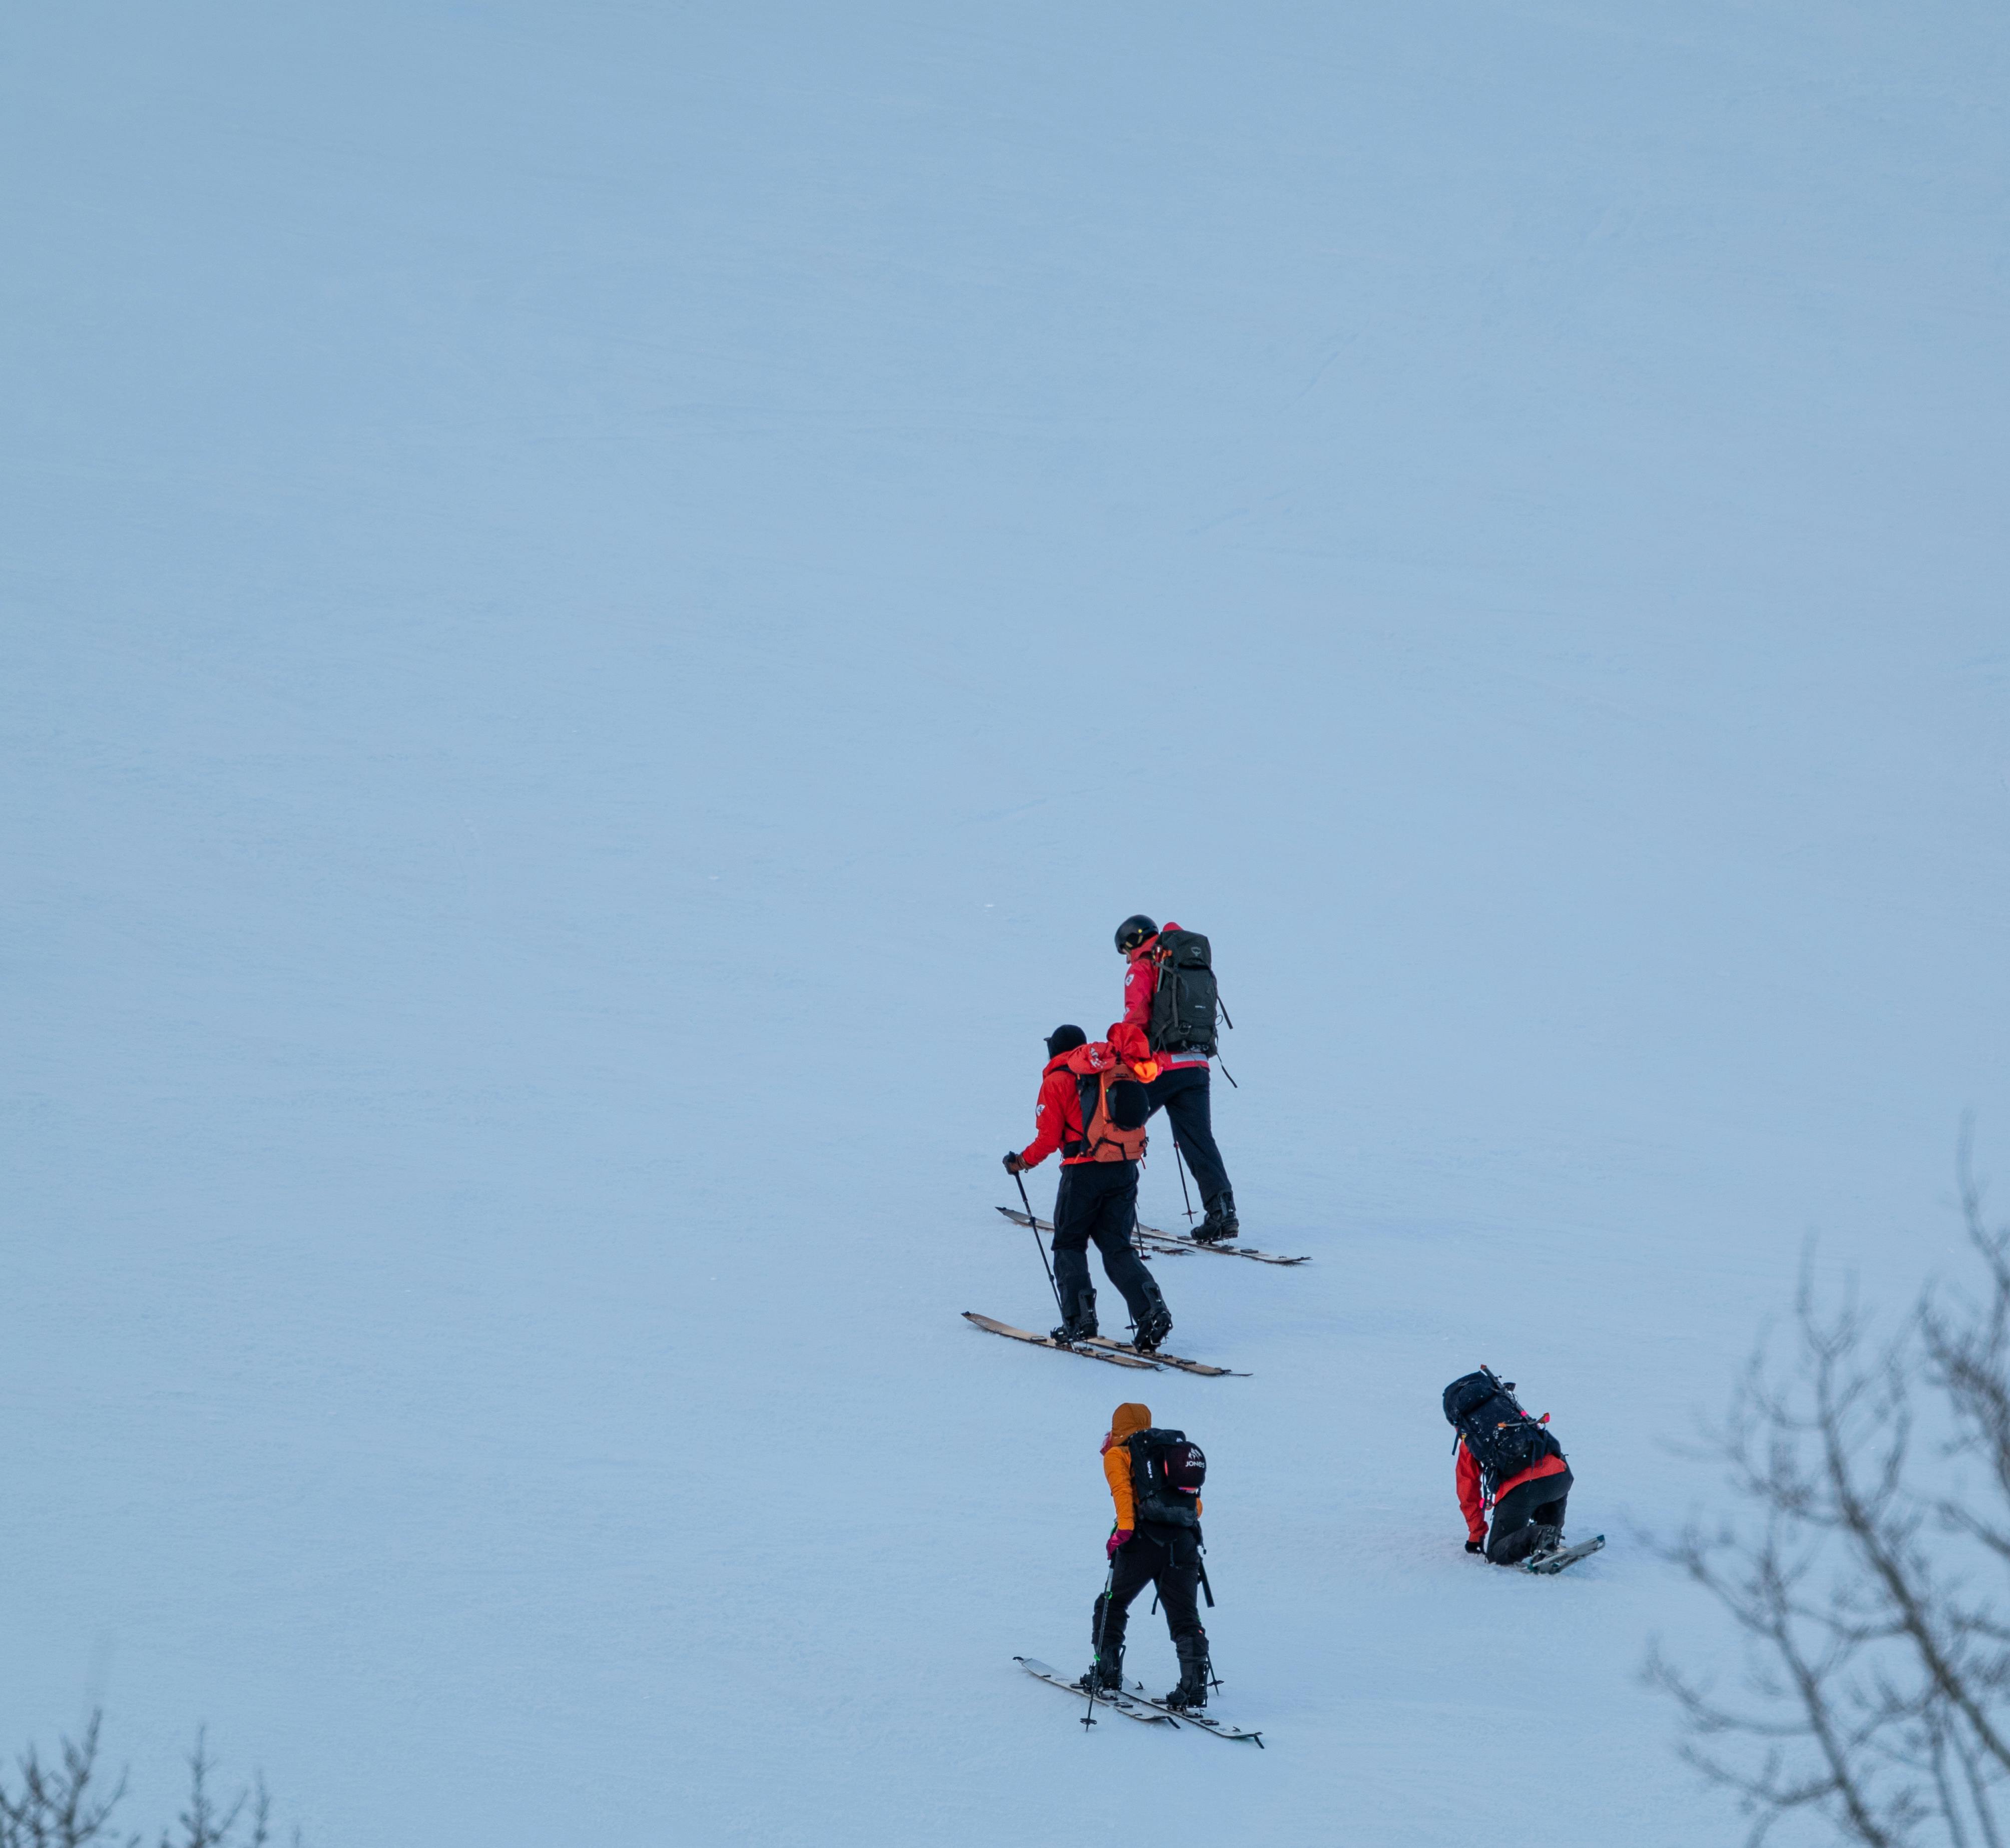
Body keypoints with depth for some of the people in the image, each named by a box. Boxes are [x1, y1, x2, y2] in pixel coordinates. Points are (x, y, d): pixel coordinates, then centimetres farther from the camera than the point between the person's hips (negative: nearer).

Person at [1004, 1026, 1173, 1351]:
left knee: (1069, 1244, 11)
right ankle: (1152, 1311, -8)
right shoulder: (1122, 1071, 14)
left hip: (1084, 1172, -5)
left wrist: (1022, 1162, 12)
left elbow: (1049, 1138, -4)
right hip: (1126, 1170, 5)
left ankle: (1078, 1318, 2)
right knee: (1118, 1247, 10)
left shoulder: (1058, 1080, -1)